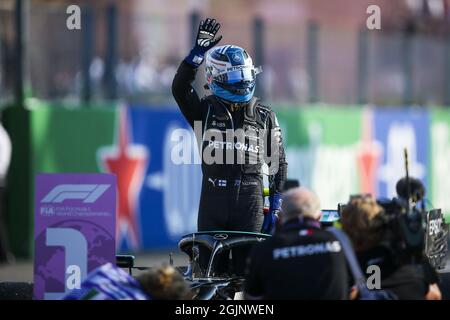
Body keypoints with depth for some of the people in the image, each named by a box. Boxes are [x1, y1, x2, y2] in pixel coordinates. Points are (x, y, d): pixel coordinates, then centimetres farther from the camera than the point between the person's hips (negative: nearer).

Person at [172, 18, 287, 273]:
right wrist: (199, 51, -19)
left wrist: (275, 206, 4)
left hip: (250, 201, 0)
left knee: (248, 268, 1)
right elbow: (180, 88, -13)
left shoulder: (264, 116, 9)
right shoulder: (205, 110, 6)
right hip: (213, 199, 0)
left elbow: (278, 163, 11)